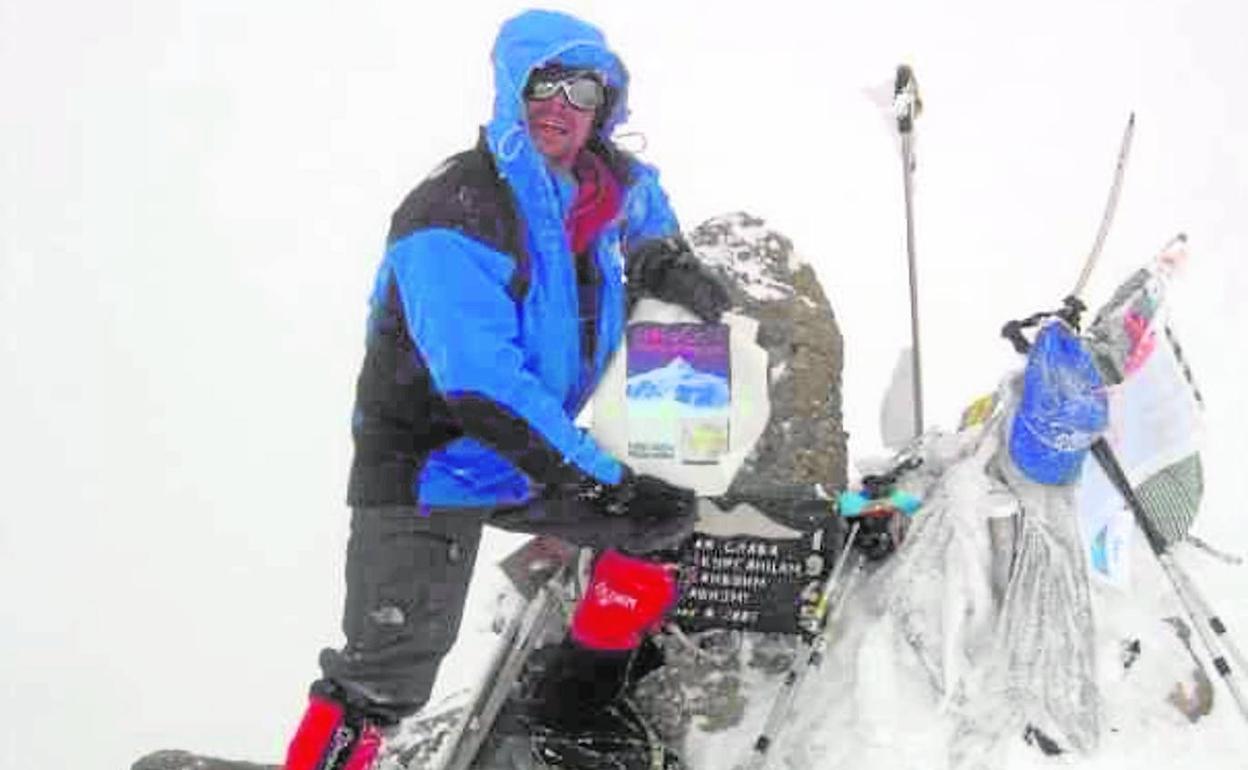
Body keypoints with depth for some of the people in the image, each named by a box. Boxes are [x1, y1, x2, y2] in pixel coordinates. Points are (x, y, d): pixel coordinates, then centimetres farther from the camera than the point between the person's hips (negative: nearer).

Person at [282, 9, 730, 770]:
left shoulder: (600, 185, -2)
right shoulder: (450, 220, -26)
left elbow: (642, 195, 26)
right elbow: (483, 385, -33)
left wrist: (667, 261, 4)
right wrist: (602, 480, -31)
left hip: (545, 456, 7)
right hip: (428, 469, -7)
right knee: (389, 673, -19)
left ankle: (592, 679, 29)